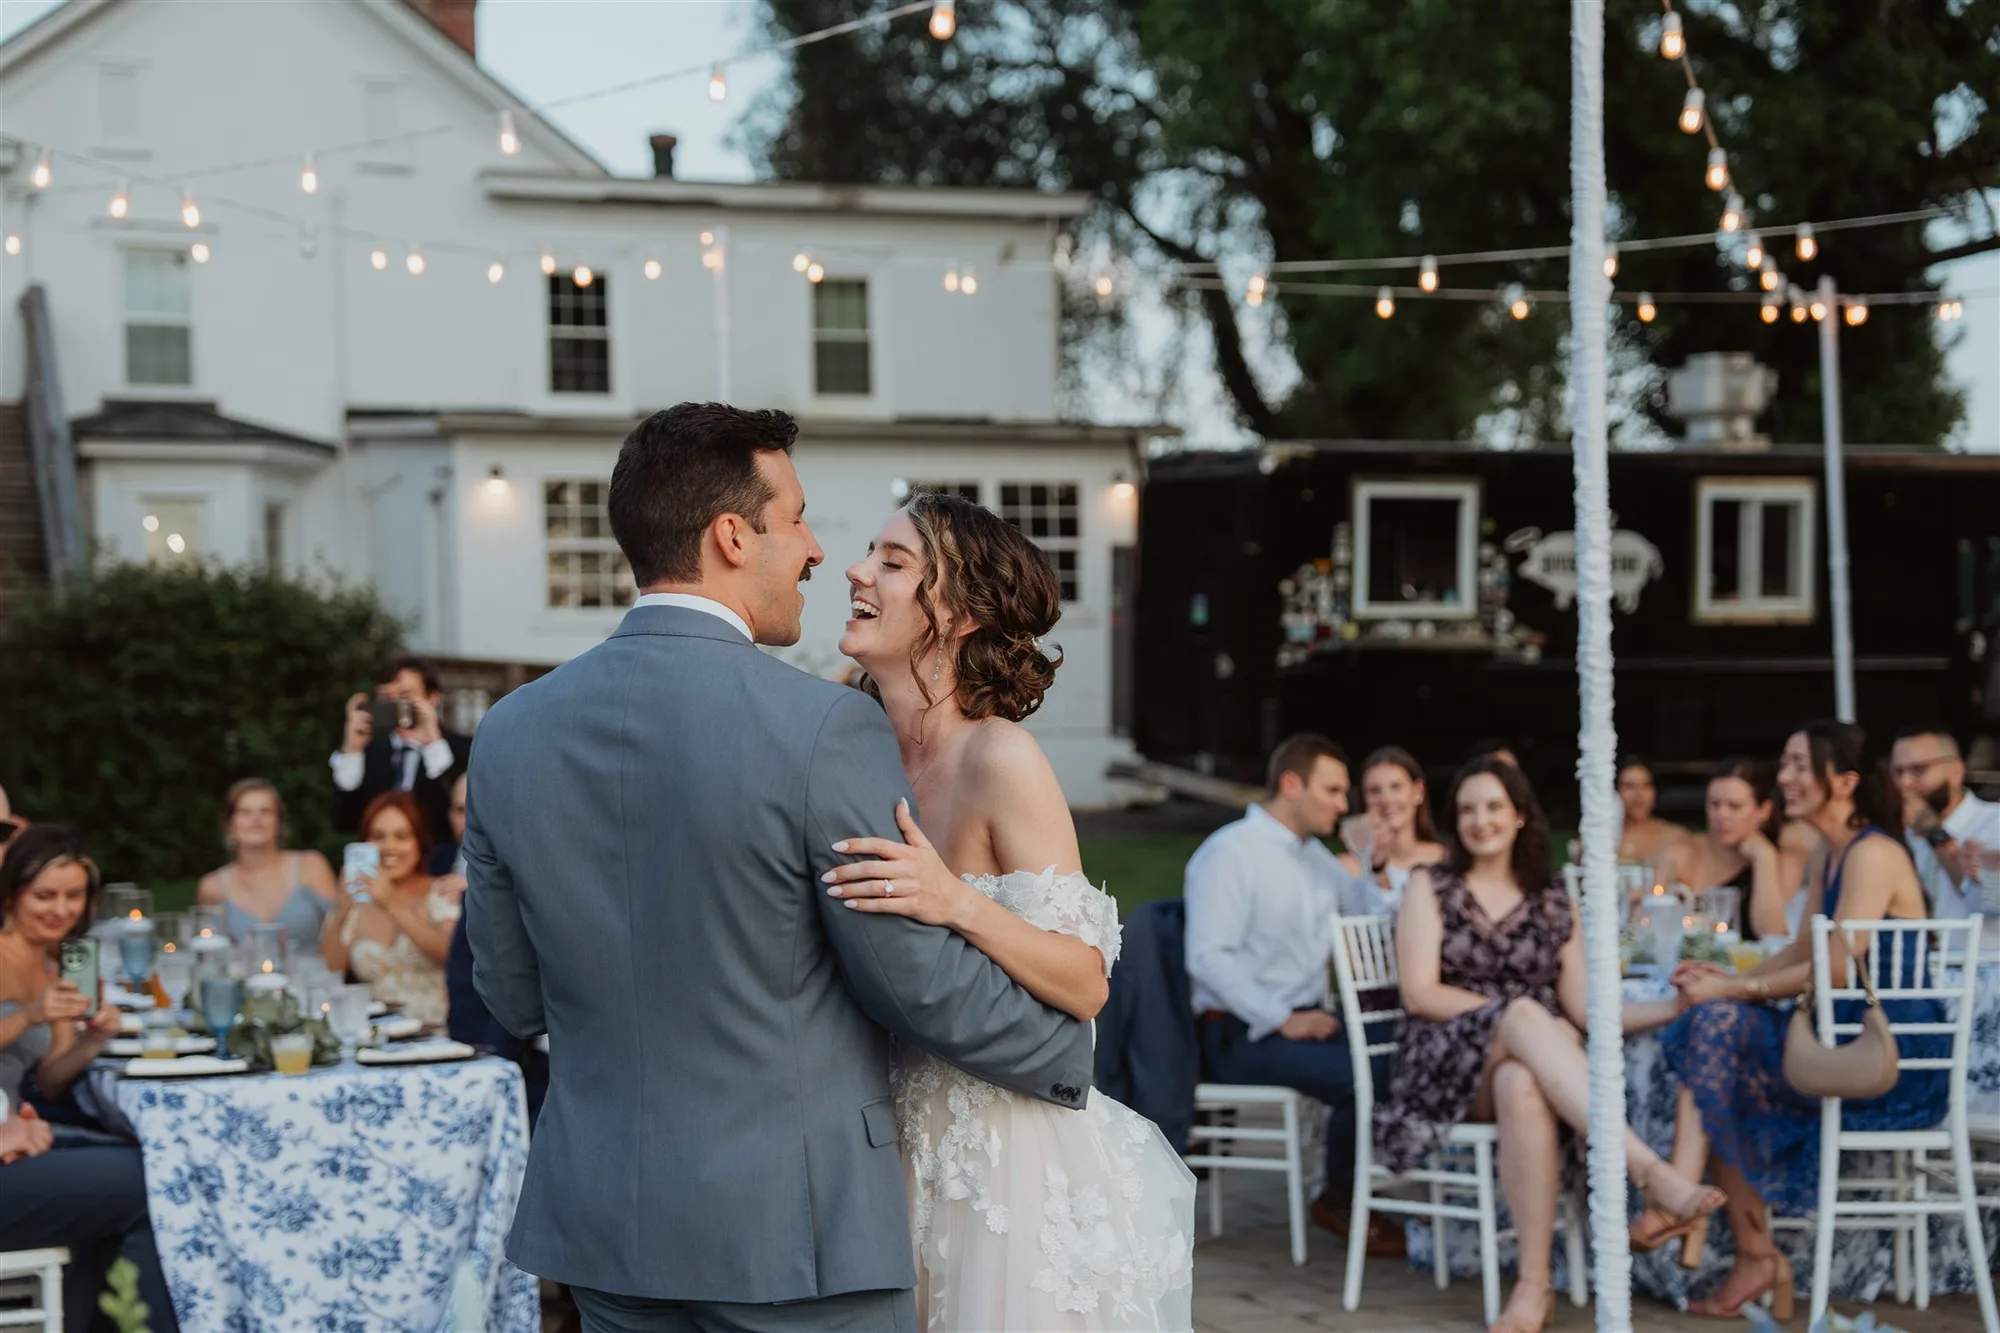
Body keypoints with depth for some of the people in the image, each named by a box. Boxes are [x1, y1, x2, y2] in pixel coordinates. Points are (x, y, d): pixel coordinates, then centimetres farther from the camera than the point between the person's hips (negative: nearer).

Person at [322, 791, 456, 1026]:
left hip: (433, 1031, -3)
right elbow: (328, 972, 3)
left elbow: (451, 953, -14)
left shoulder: (442, 896, 5)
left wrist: (393, 906, -22)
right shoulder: (355, 904, 13)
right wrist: (340, 914, -9)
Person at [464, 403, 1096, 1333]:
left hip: (602, 1222, 5)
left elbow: (514, 995, 8)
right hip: (797, 1226, -5)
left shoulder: (510, 733, 0)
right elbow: (921, 980, -11)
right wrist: (1069, 1055, 7)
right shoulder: (824, 728, -16)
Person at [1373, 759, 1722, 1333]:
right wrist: (1516, 1015, -13)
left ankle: (1534, 1283, -43)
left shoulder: (1554, 903, 18)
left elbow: (1584, 1007, 10)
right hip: (1446, 1060, -2)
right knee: (1524, 1016, -38)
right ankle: (1651, 1170, -50)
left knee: (1521, 1083, -40)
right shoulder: (1431, 887, 12)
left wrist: (1676, 1007, -4)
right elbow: (1420, 992, -2)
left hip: (1528, 1060, 2)